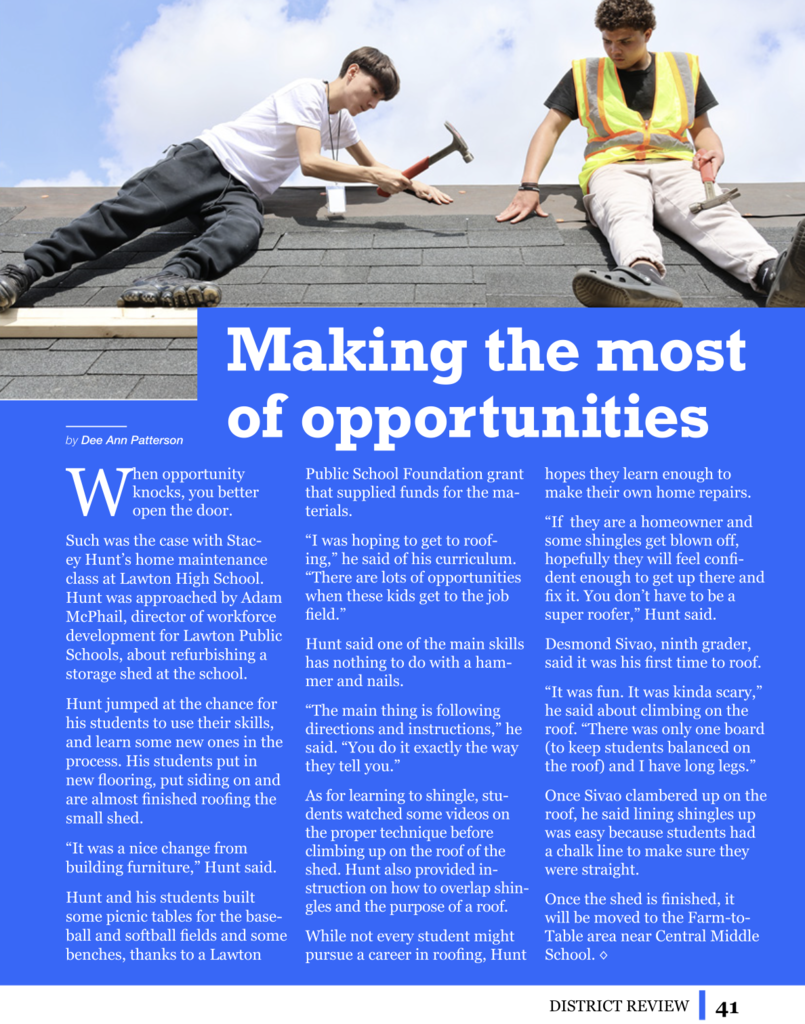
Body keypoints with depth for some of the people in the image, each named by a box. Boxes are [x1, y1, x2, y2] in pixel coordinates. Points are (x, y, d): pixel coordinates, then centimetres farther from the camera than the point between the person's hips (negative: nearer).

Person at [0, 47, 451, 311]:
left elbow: (374, 166, 41)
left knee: (244, 232, -34)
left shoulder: (342, 121, 25)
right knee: (126, 210, -25)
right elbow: (311, 162, -13)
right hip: (207, 160, -5)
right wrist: (371, 175, -11)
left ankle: (166, 282, -60)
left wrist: (415, 184, 28)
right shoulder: (308, 91, -2)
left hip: (245, 193, 5)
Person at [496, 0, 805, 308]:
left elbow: (702, 129, 27)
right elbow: (550, 128, 12)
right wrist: (529, 187, -4)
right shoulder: (584, 74, 19)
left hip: (675, 166, 2)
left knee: (713, 212, -34)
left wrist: (714, 152, 2)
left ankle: (771, 273, -63)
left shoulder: (684, 68, 23)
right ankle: (646, 276, -73)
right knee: (626, 214, -40)